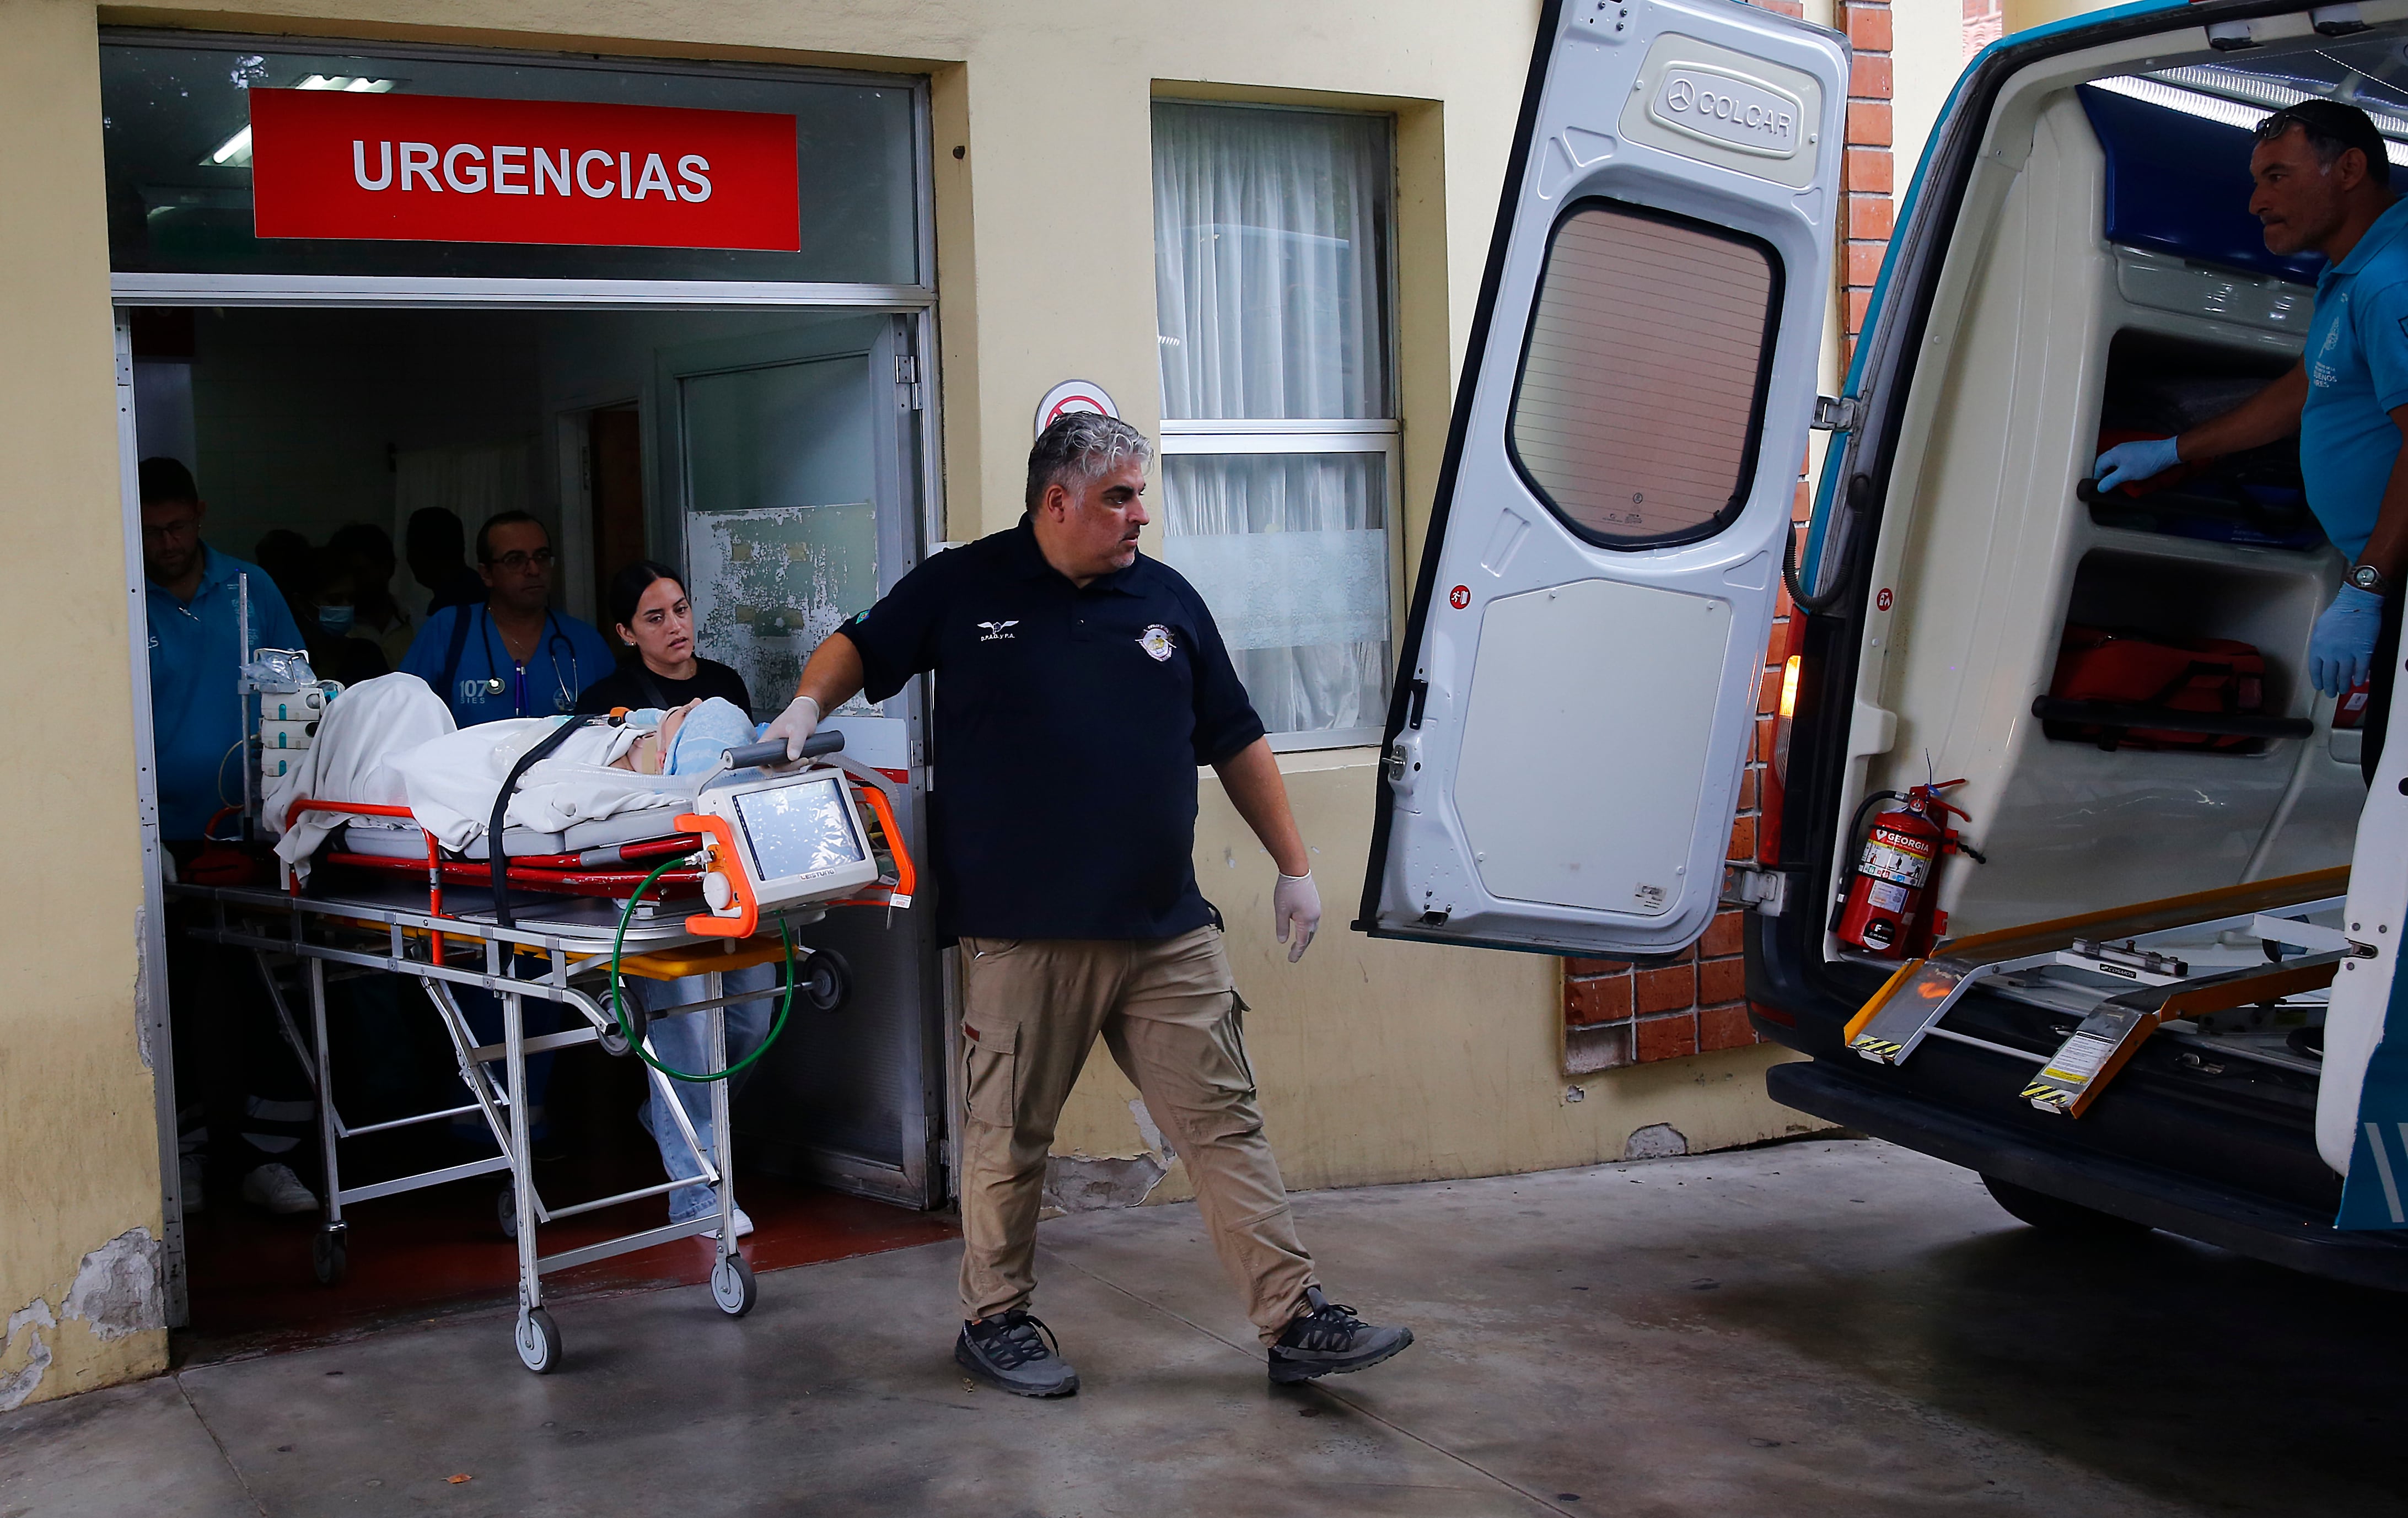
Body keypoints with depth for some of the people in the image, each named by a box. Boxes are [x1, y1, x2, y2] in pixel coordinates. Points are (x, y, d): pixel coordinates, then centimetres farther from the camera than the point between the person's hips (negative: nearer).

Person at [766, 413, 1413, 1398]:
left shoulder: (1167, 599, 11)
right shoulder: (963, 588, 3)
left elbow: (1235, 741, 16)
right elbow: (860, 647, 15)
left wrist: (1293, 865, 15)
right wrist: (809, 705, -7)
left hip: (1168, 931, 3)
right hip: (1022, 934, -3)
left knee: (1225, 1125, 3)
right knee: (1009, 1133, 6)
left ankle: (1295, 1321, 7)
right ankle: (994, 1319, 24)